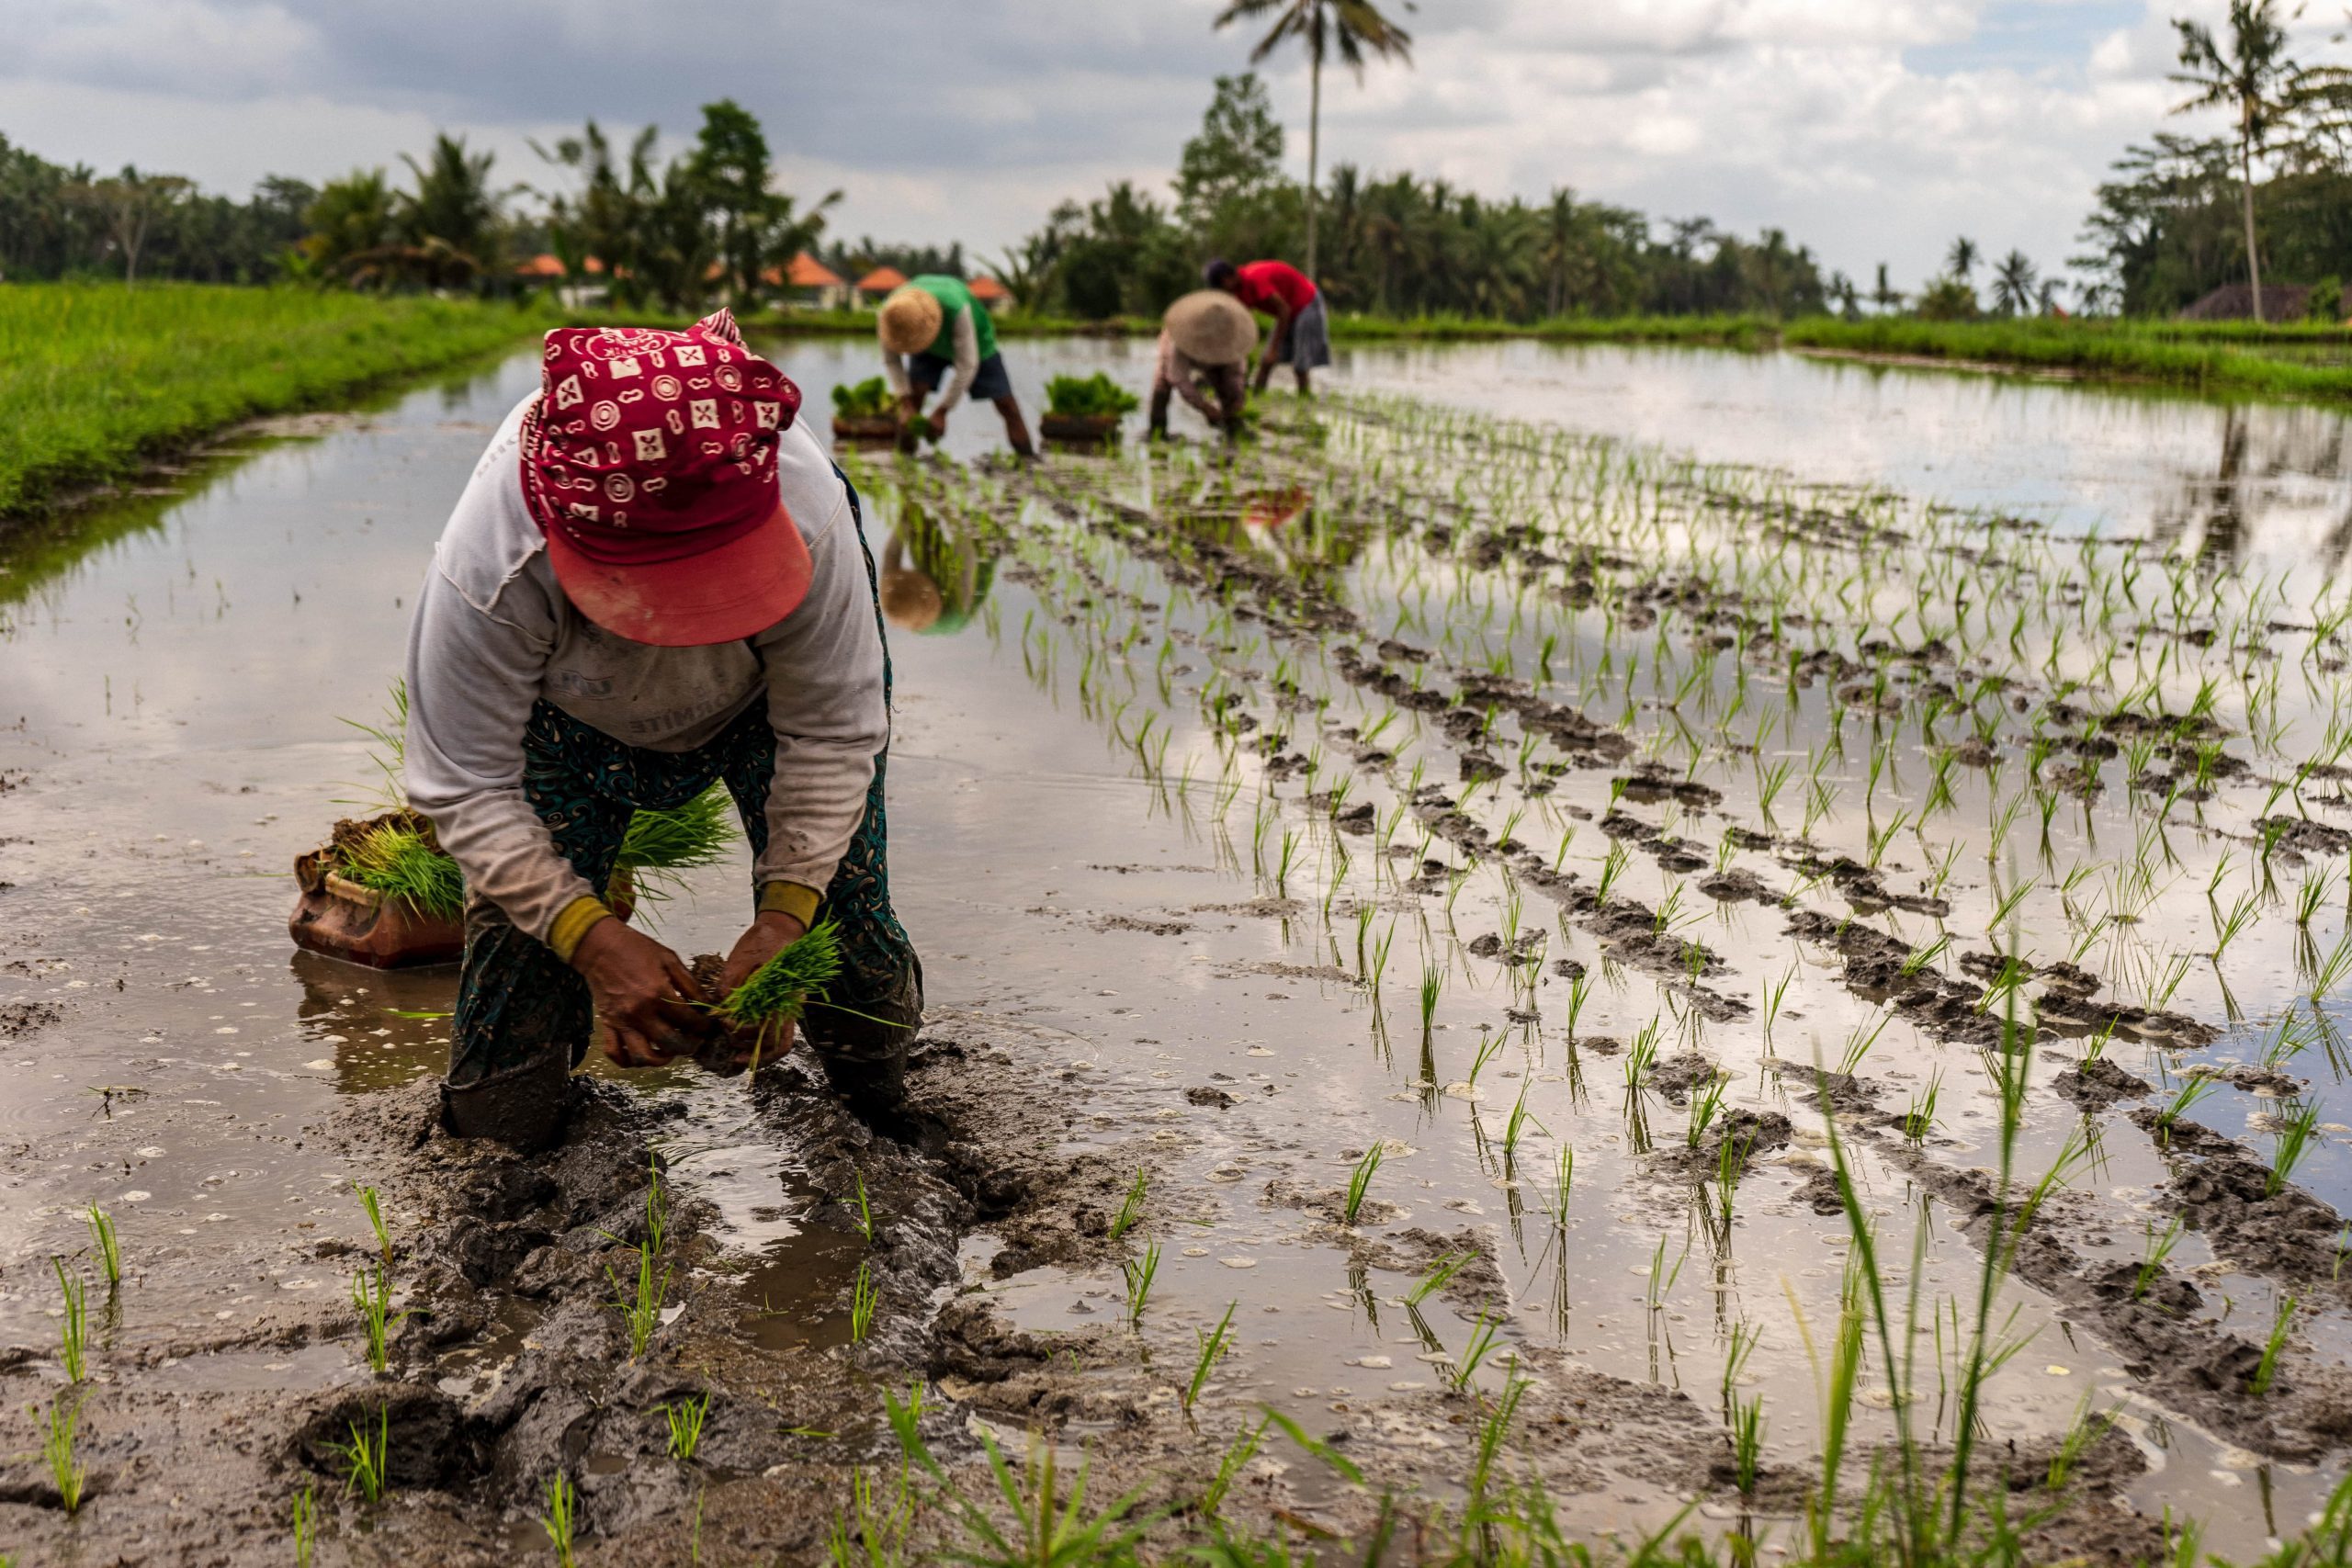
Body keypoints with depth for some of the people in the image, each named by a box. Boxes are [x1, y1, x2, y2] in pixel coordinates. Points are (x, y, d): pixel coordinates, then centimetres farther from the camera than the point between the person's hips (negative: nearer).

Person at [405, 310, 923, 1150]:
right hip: (570, 712, 0)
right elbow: (465, 787, -31)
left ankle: (890, 1115, 22)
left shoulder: (808, 513, -42)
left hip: (765, 691, 0)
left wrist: (785, 913, -35)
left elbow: (831, 733, -26)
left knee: (839, 908, -7)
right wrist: (592, 937, -41)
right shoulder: (488, 568, -44)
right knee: (524, 920, -8)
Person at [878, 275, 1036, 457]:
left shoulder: (956, 309, -46)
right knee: (914, 394, -20)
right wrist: (905, 403, -29)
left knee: (1006, 403, -7)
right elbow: (890, 360, -17)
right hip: (930, 349, 3)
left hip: (973, 343, -3)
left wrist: (941, 412, -35)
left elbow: (967, 365, -38)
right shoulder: (894, 312, -33)